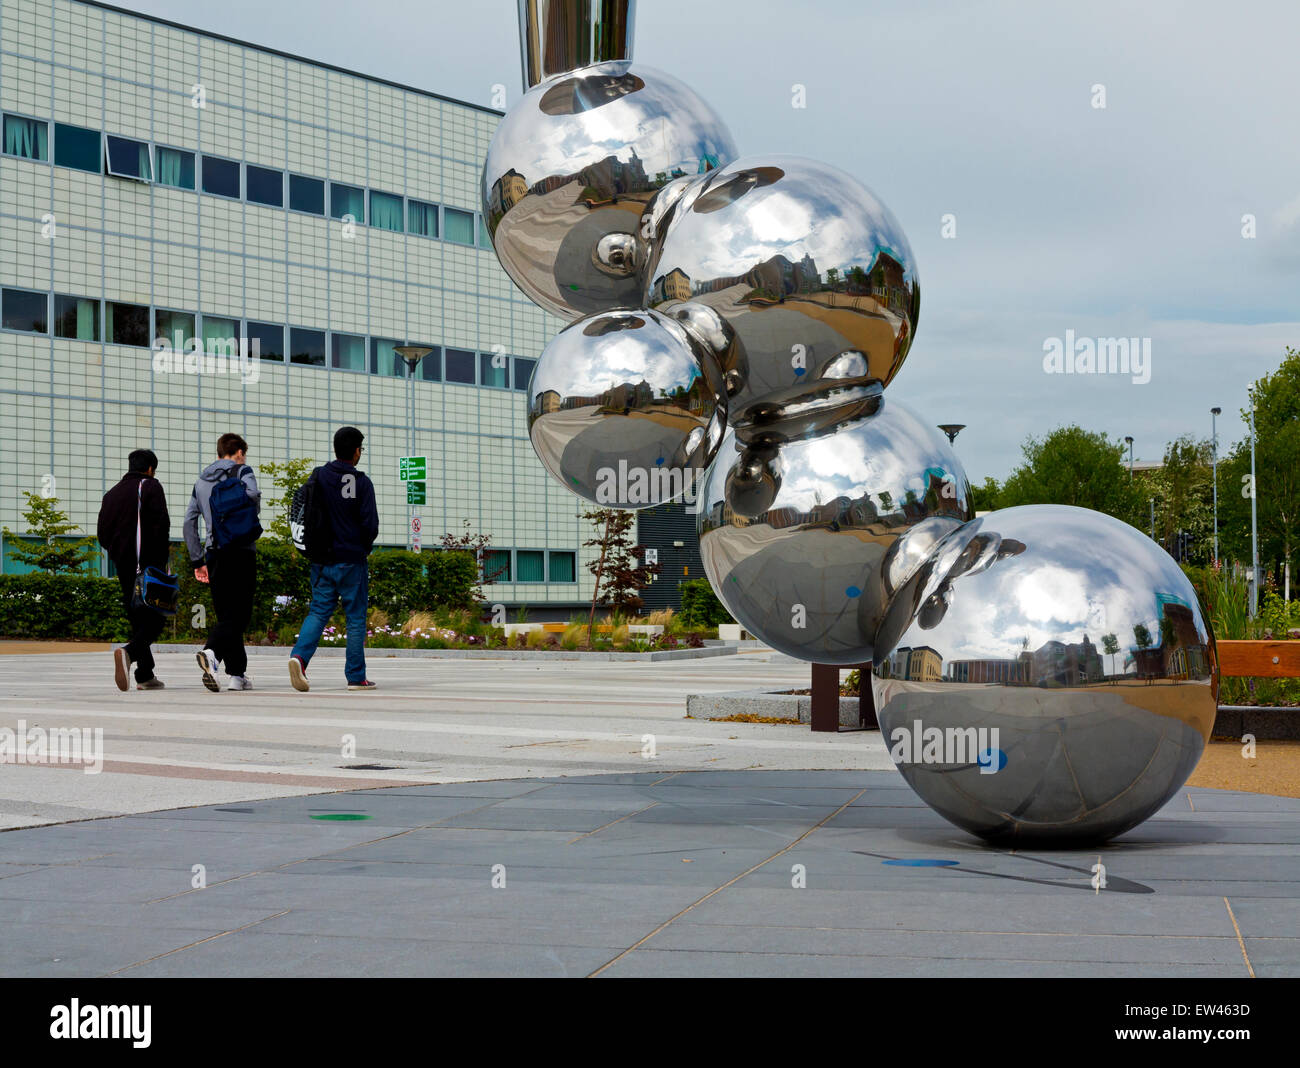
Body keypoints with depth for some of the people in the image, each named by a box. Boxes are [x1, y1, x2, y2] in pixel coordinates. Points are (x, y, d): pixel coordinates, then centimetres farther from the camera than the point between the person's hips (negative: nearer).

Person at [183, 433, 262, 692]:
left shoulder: (201, 481, 20)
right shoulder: (243, 471, 6)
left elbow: (189, 522, 15)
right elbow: (254, 498, -13)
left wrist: (197, 560, 16)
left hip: (215, 554, 5)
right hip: (242, 551, -5)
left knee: (226, 614, 10)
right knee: (238, 614, -8)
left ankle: (238, 673, 7)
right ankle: (211, 652, -33)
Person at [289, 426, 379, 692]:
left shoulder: (318, 477, 3)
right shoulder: (362, 483, -9)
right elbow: (370, 524, -12)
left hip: (321, 559, 4)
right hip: (352, 560, -3)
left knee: (318, 612, 8)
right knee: (356, 618, 5)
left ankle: (300, 655, -16)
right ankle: (356, 677, 8)